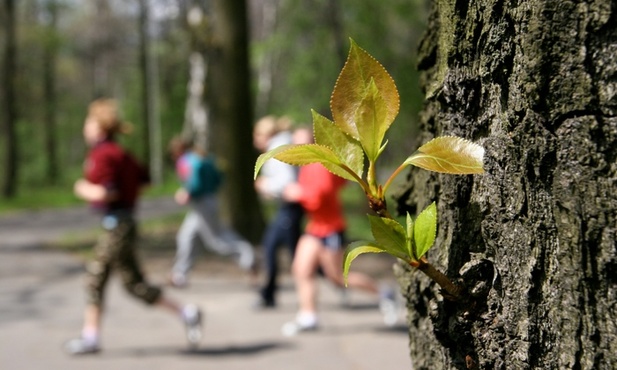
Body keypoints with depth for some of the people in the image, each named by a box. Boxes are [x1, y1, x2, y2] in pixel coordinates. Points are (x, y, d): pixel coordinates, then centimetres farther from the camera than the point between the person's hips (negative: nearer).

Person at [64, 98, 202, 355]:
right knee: (94, 279, 11)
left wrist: (83, 189, -9)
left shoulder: (101, 155, -16)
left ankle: (186, 313, 3)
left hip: (117, 225, -10)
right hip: (114, 225, 10)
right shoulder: (119, 152, 13)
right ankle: (90, 337, 14)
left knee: (133, 283, -3)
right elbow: (144, 180, 18)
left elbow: (105, 193, -26)